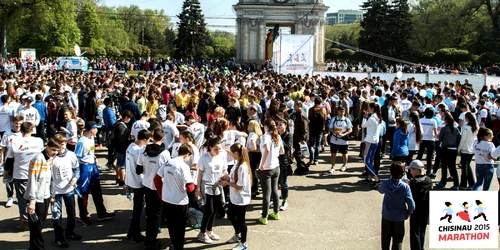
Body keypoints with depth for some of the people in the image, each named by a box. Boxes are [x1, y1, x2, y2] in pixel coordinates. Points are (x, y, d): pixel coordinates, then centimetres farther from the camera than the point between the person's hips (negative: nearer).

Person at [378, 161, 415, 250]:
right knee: (397, 240, 12)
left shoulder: (385, 183, -16)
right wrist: (408, 213, 0)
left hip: (386, 216, 2)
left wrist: (391, 178, 12)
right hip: (399, 217, -2)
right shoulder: (405, 187, -21)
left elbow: (380, 190, 9)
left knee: (386, 238, 20)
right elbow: (412, 205, -20)